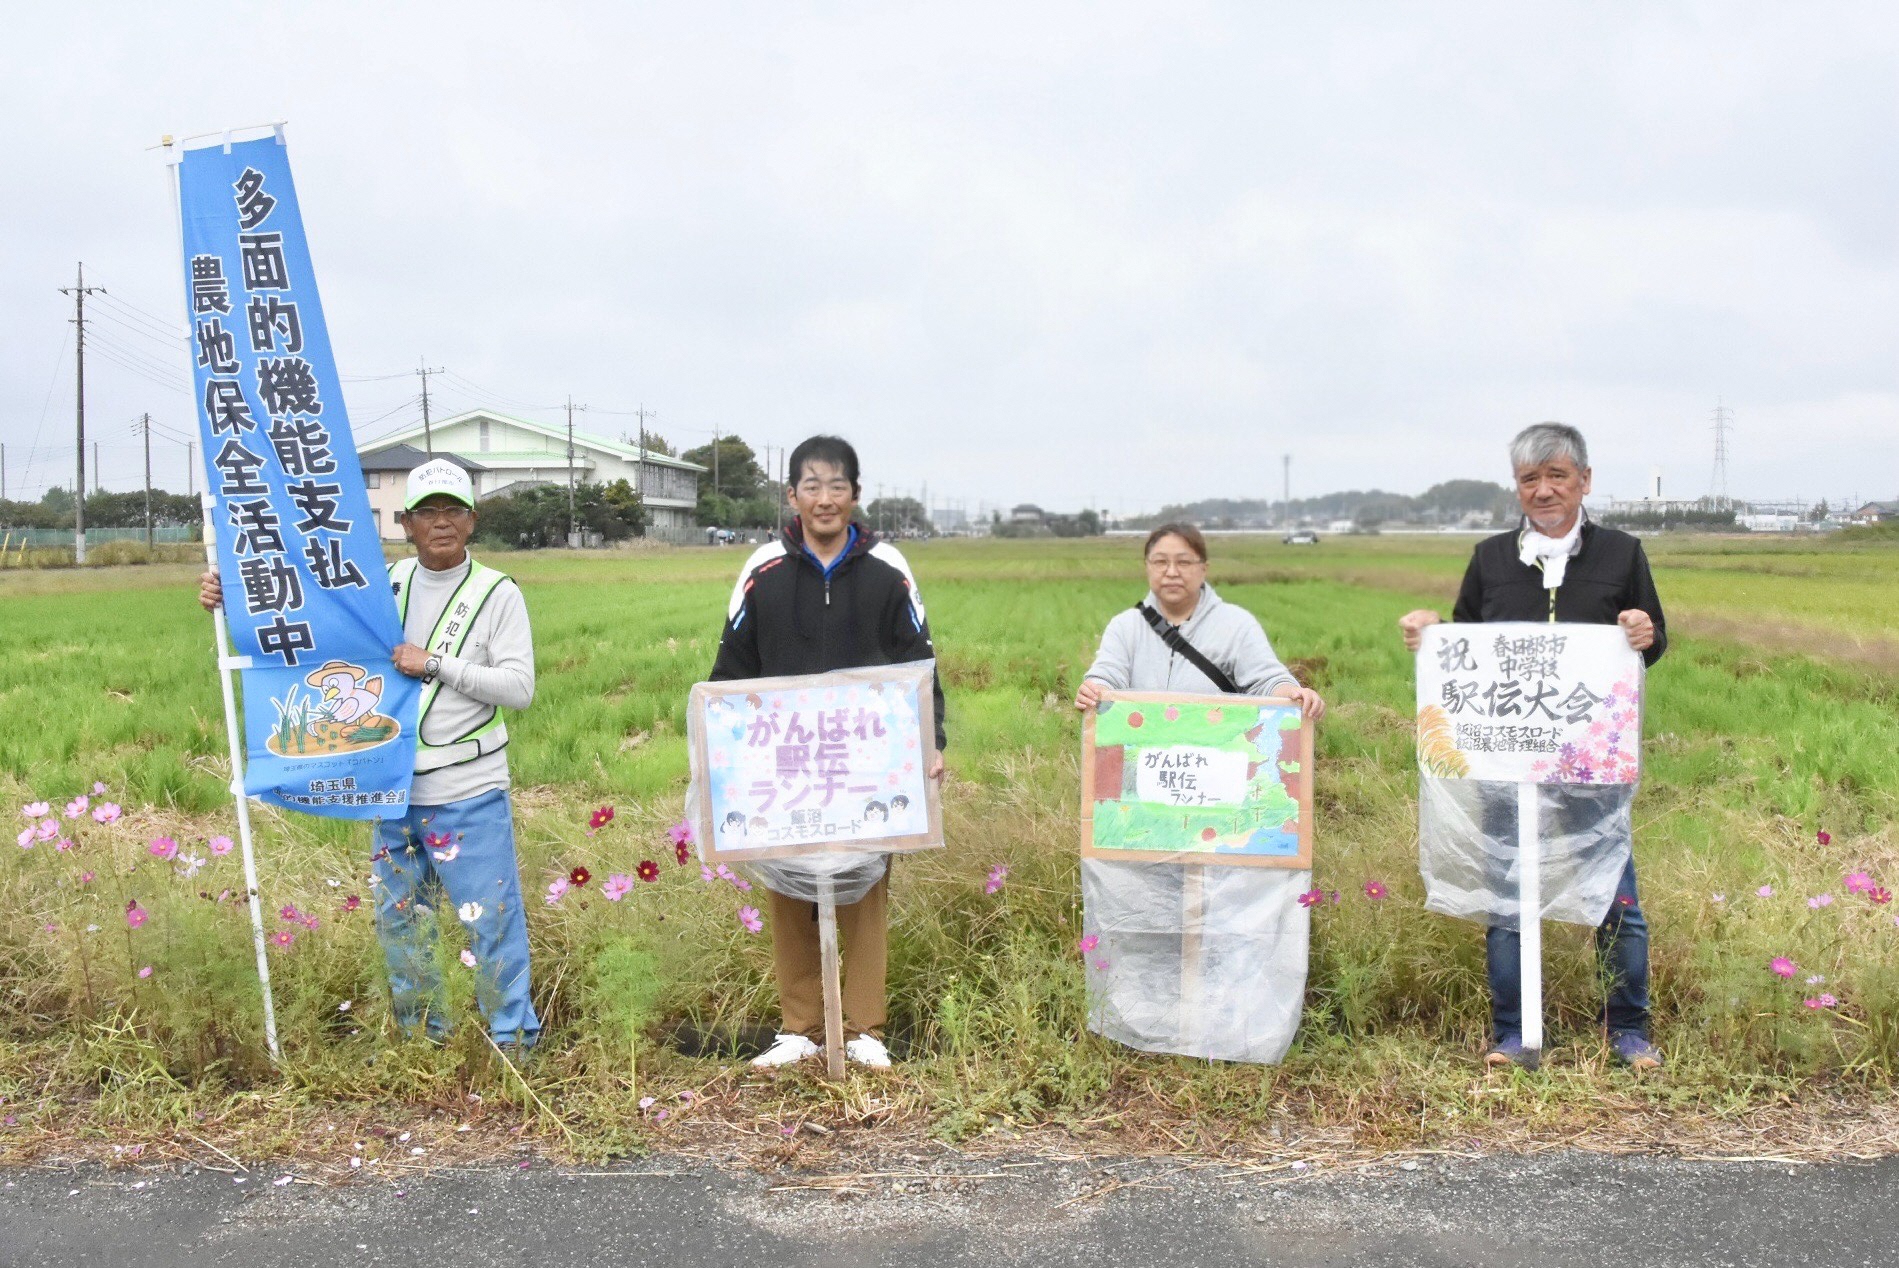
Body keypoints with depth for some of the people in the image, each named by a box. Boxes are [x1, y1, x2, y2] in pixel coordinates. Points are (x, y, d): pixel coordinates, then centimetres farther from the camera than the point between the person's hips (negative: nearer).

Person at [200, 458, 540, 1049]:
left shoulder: (497, 594, -5)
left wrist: (436, 663, -18)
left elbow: (520, 687, -13)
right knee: (399, 919, 16)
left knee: (492, 920, -3)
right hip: (394, 791, 6)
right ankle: (421, 1034, 32)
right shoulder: (384, 585, 7)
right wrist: (232, 598, 4)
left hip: (470, 798, -5)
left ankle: (515, 1040, 12)